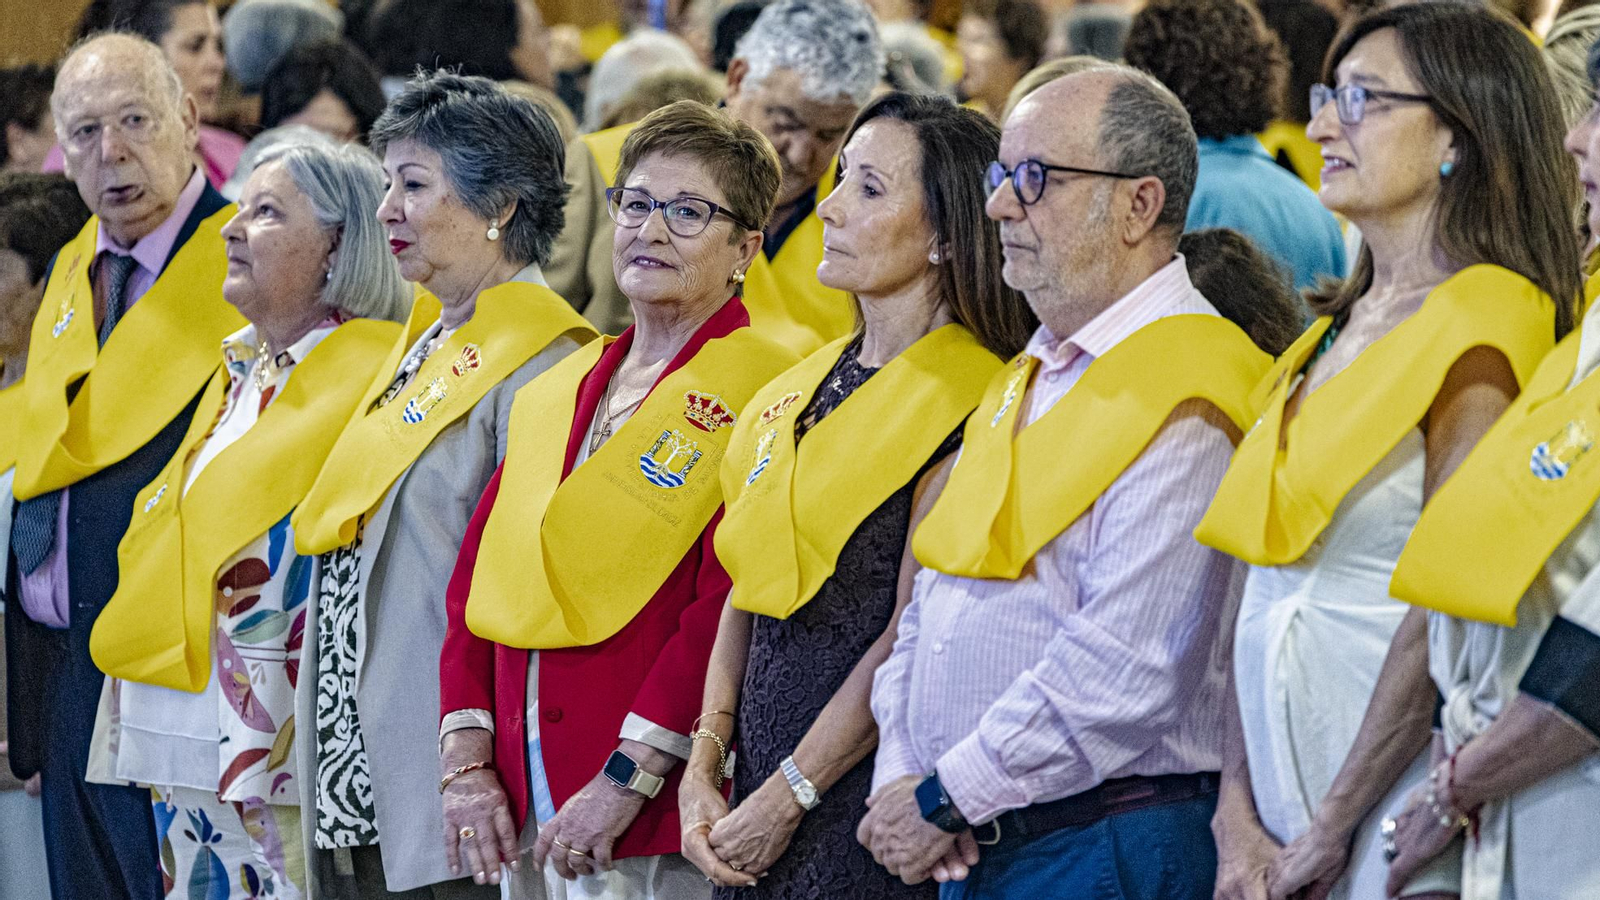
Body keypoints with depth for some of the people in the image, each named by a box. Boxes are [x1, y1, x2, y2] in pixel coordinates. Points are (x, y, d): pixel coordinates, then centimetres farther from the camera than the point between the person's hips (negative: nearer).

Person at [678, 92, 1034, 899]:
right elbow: (743, 596, 13)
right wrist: (703, 770, 2)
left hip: (870, 795, -7)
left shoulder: (964, 407, -12)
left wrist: (788, 800, -13)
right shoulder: (795, 393, 12)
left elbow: (913, 635, -15)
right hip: (758, 790, 7)